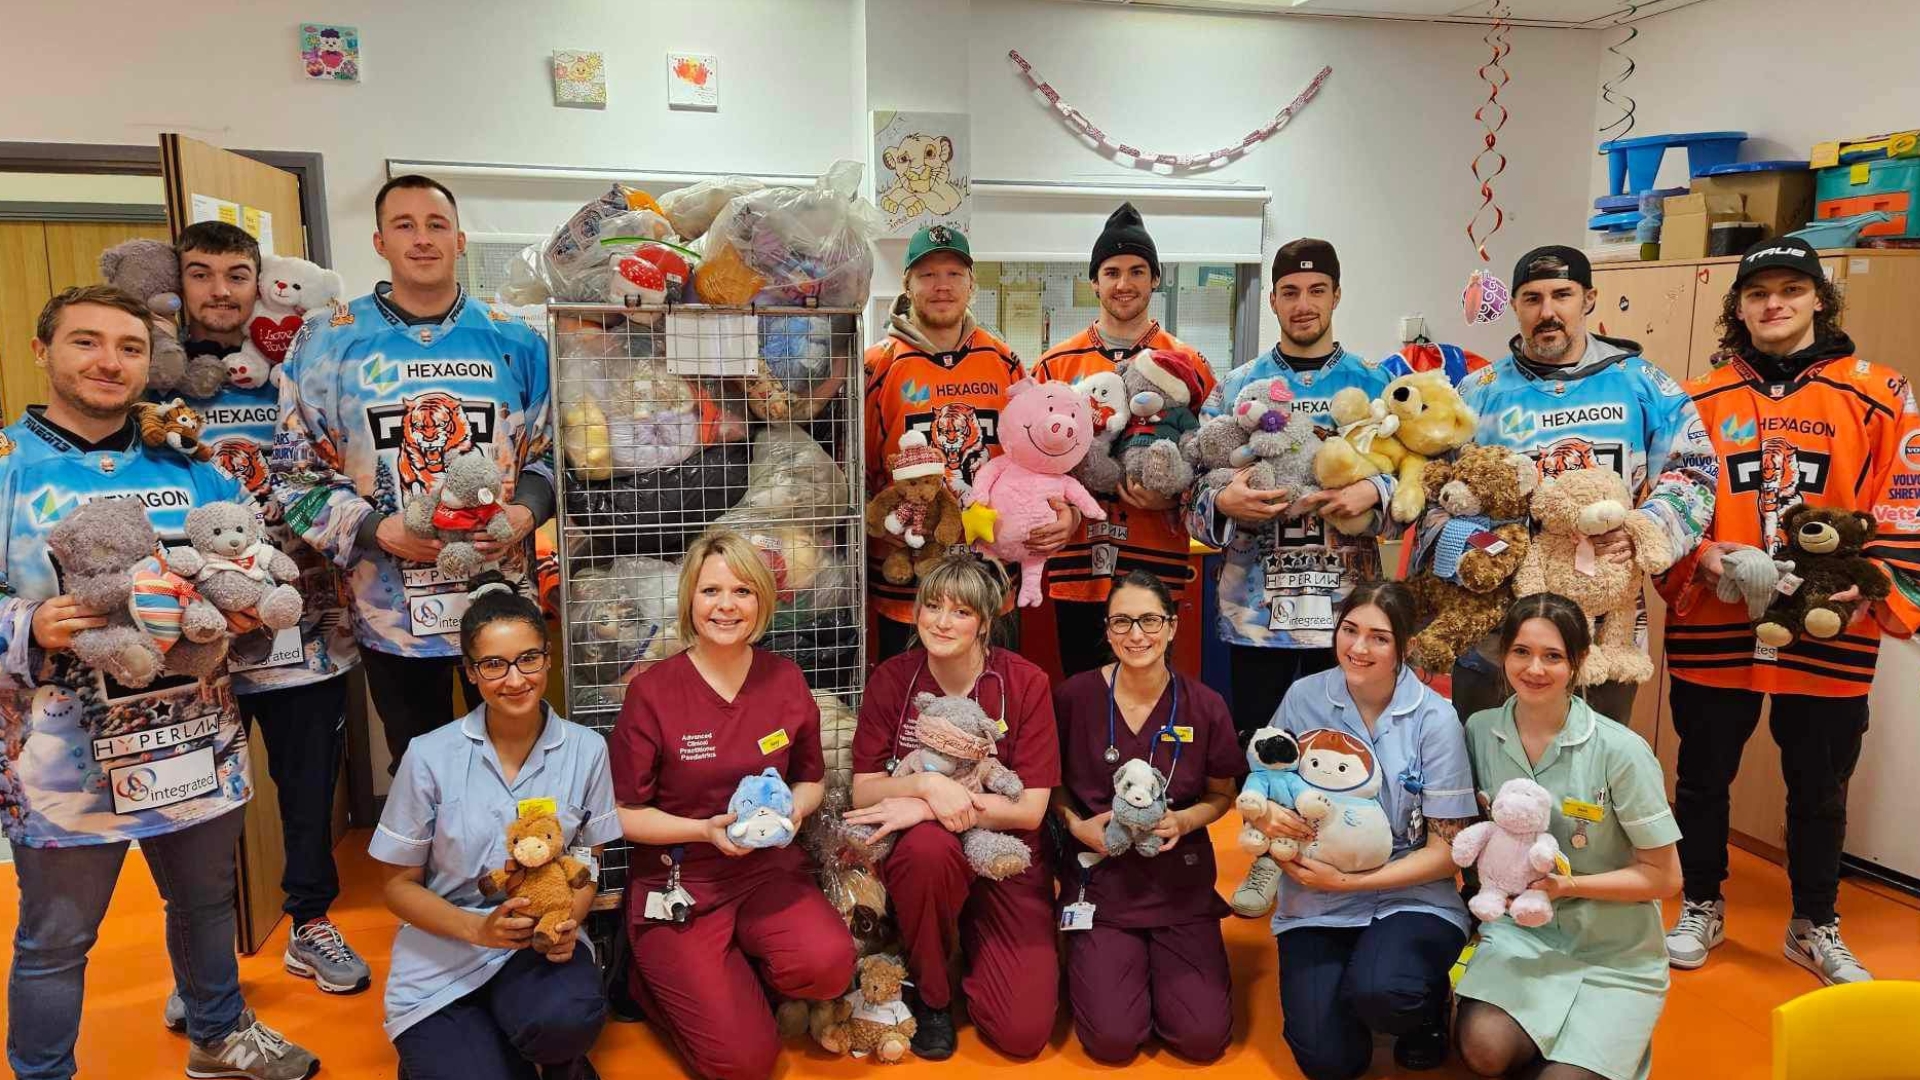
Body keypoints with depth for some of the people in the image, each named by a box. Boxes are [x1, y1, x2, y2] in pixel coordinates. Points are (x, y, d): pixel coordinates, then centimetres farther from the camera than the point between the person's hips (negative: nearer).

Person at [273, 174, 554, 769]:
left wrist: (527, 510, -13)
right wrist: (377, 529, -16)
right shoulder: (328, 342, -1)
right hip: (393, 613, 0)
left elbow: (548, 451, 8)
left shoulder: (516, 341, 2)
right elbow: (295, 473, -1)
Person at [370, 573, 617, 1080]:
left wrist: (569, 920, -14)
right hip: (443, 956, 0)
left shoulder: (585, 749, -4)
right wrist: (477, 928, -17)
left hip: (542, 944, 0)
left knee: (569, 1019, -32)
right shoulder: (430, 756, -8)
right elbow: (400, 885, 0)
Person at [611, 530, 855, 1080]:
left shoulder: (785, 679, 0)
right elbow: (623, 813, -6)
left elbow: (811, 778, 13)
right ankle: (658, 977, 18)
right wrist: (706, 830, -19)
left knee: (828, 963, -27)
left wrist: (793, 810, -9)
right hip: (678, 883, -3)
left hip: (769, 870, 3)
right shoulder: (652, 691, -10)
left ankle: (737, 974, 7)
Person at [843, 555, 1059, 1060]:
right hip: (923, 855, 1)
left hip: (1006, 856, 0)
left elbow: (1030, 808, -13)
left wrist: (925, 809, -22)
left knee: (1024, 1032, -14)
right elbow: (864, 793, -6)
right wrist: (927, 784, -27)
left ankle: (969, 939, 19)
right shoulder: (891, 680, -6)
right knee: (929, 843, -37)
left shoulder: (1026, 683, -10)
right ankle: (929, 993, -7)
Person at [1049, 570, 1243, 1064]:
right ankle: (1090, 962, 22)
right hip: (1101, 876, -1)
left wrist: (1184, 821, -13)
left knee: (1204, 1038, -7)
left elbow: (1222, 793, 7)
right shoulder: (1074, 696, -10)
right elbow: (1051, 781, 5)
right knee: (1113, 1040, -11)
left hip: (1180, 880, 2)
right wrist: (1075, 824, -14)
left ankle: (1157, 963, 24)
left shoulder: (1204, 705, -7)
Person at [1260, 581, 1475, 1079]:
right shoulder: (1304, 697, -4)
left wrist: (1347, 881, -15)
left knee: (1378, 993, -32)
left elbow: (1448, 850, -7)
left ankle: (1428, 1003, 4)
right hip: (1315, 905, 1)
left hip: (1410, 897, -1)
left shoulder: (1434, 718, -9)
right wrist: (1268, 812, -16)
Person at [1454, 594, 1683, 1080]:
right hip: (1519, 932, 2)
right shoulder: (1479, 731, -4)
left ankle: (1608, 1039, 17)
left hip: (1613, 953, -2)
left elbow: (1664, 877, -8)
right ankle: (1549, 1035, 11)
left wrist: (1568, 885, -19)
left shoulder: (1620, 751, -15)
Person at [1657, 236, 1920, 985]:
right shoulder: (1701, 399, 4)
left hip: (1830, 635, 0)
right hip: (1713, 629, 1)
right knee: (1702, 778, 12)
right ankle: (1702, 909, 31)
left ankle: (1815, 927, 33)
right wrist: (1699, 557, -13)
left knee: (1819, 790, 13)